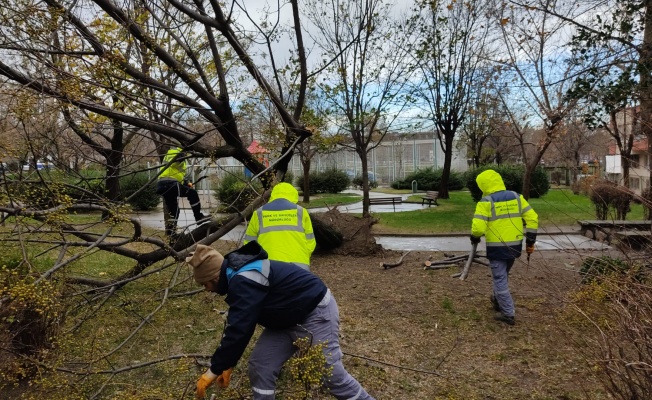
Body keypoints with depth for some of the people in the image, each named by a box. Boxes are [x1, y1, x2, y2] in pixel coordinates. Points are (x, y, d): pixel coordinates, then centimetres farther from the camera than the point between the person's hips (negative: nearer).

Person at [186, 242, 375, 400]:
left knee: (331, 373, -3)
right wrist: (227, 364, 14)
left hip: (316, 313, -10)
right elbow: (238, 326, 12)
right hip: (289, 318, 10)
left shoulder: (243, 282, -29)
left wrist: (214, 370, -17)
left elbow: (237, 331, -29)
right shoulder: (239, 277, 5)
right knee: (260, 364, 4)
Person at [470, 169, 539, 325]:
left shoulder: (486, 202, -12)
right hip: (515, 246, 6)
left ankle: (508, 314, 10)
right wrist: (530, 241, 9)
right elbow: (532, 219, 3)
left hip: (497, 248, -6)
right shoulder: (516, 197, 4)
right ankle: (498, 300, 43)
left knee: (500, 280, 5)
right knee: (503, 276, 25)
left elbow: (478, 228, -20)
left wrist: (474, 238, 1)